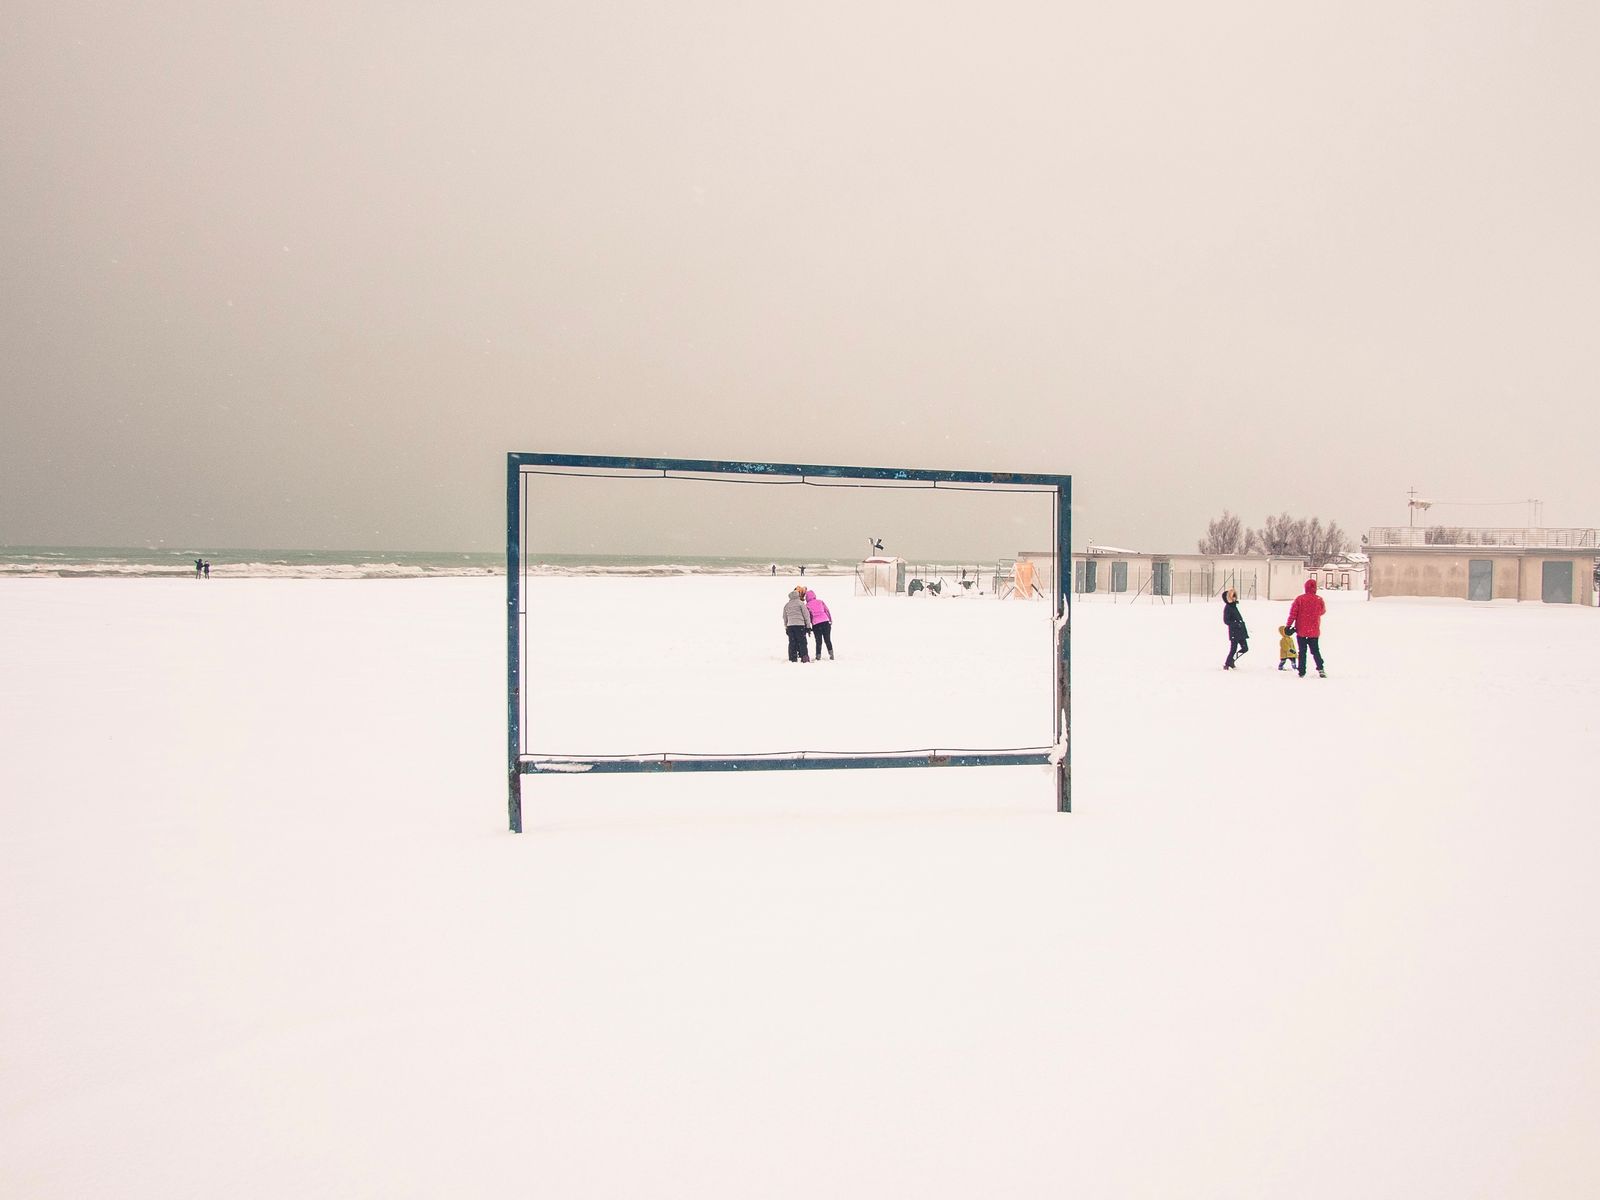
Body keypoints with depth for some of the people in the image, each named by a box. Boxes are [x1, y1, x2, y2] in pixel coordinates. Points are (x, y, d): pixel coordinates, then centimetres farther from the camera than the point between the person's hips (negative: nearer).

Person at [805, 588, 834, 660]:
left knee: (818, 641, 7)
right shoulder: (820, 602, 8)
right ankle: (831, 654, 8)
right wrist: (830, 620, 18)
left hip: (816, 624, -2)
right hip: (825, 622, 2)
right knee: (828, 640, 11)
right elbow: (827, 611, 10)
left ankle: (818, 656, 5)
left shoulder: (807, 606, 2)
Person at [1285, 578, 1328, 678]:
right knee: (1316, 651, 12)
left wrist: (1288, 626, -5)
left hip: (1301, 631, -1)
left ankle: (1302, 672, 6)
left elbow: (1293, 613, -10)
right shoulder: (1319, 600, -6)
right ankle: (1320, 669, -4)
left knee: (1302, 652, 8)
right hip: (1314, 631, 1)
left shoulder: (1299, 599, -9)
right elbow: (1322, 611, 13)